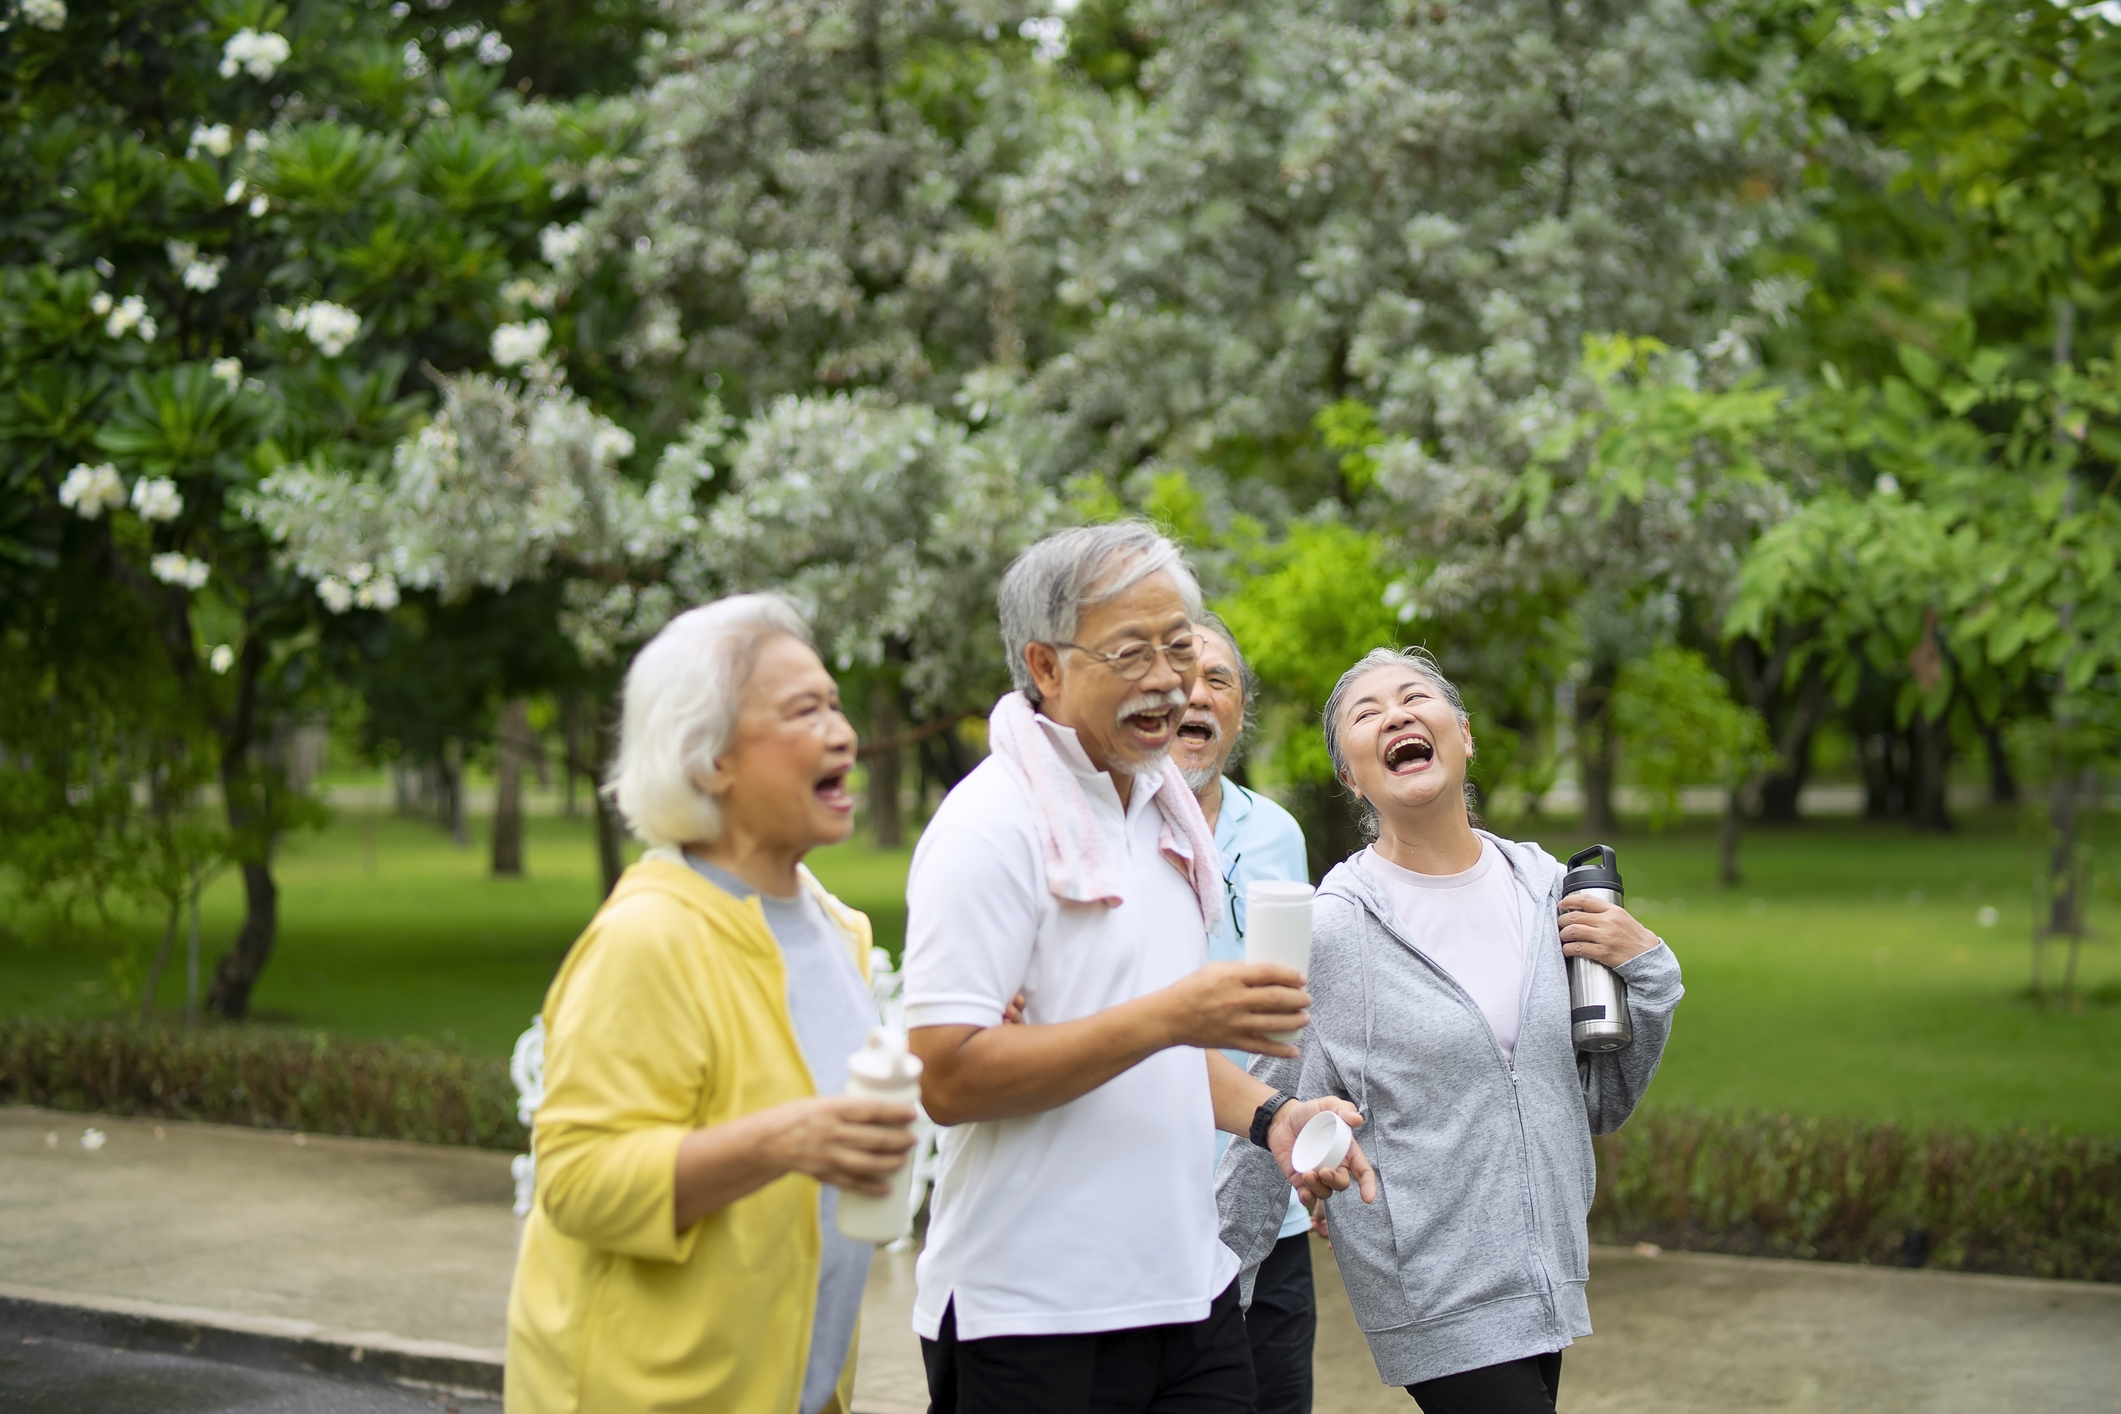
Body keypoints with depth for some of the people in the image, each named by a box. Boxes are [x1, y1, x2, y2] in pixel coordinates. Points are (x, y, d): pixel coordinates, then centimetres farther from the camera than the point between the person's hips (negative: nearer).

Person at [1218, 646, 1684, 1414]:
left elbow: (1604, 1103, 13)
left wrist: (1645, 967, -1)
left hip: (1545, 1285, 5)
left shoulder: (1545, 888, 5)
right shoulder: (1332, 929, -9)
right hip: (1435, 1308, -5)